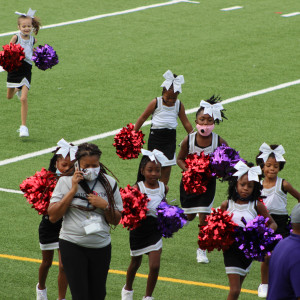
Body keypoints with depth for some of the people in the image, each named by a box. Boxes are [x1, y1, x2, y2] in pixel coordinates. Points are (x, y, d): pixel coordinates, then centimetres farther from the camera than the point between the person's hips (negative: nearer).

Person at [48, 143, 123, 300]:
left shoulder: (109, 183, 4)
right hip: (73, 245, -3)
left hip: (101, 246, 3)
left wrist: (105, 205, -12)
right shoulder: (66, 181, -3)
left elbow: (116, 221, 9)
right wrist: (73, 190, -13)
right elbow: (53, 216, -9)